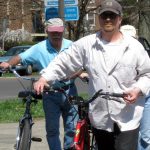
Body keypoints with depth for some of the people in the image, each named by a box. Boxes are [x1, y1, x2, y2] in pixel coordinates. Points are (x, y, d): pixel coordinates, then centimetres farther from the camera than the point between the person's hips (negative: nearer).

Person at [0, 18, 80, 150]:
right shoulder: (40, 48, -5)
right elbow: (21, 57, -11)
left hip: (69, 92, 1)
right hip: (50, 94, -1)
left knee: (72, 127, 8)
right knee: (52, 129, 3)